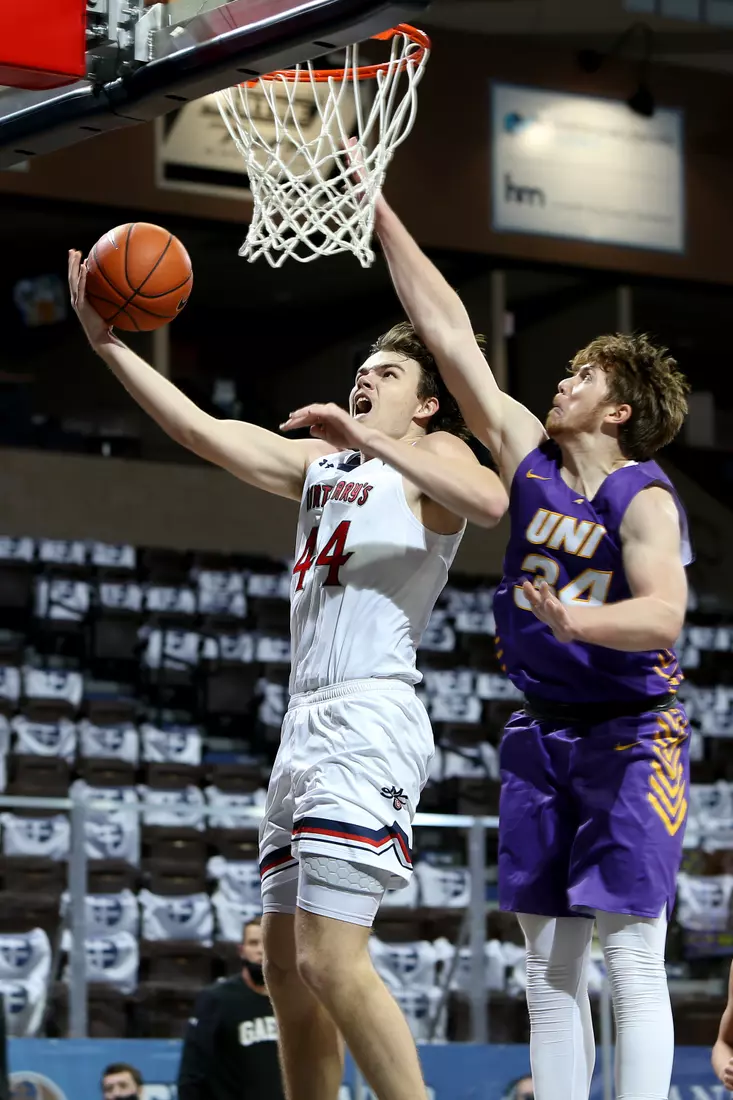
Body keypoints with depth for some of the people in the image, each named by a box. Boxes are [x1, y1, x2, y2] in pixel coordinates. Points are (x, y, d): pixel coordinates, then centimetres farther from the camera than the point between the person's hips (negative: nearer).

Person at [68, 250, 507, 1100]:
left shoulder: (432, 455, 1)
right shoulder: (321, 463, 24)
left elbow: (489, 502, -22)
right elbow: (201, 430, 20)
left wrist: (371, 440, -24)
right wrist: (107, 342, 14)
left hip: (370, 718, -9)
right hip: (306, 720, 9)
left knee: (331, 960, -18)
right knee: (286, 966, 8)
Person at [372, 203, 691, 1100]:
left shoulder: (644, 498, -13)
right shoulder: (527, 455, 5)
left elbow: (663, 613, -29)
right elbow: (447, 328, 7)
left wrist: (577, 620, -48)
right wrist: (378, 211, 7)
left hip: (630, 735, -7)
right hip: (541, 731, 7)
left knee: (632, 960, -10)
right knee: (549, 970, 5)